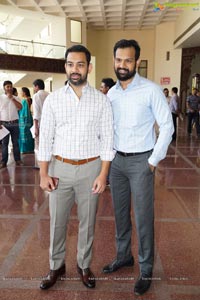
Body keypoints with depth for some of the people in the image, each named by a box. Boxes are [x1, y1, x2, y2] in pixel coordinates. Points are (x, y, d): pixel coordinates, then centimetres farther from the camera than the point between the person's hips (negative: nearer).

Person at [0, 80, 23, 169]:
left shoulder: (15, 98, 9)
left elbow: (20, 107, -8)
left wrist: (12, 98, -10)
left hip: (15, 123, 2)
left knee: (16, 142, 7)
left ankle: (18, 160, 14)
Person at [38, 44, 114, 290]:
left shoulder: (101, 100, -2)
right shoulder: (53, 99, 0)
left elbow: (107, 139, -2)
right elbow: (45, 138, 0)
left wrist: (103, 175, -7)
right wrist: (43, 174, -2)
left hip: (90, 168, 0)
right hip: (60, 168, 1)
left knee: (87, 222, 14)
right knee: (57, 221, 12)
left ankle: (84, 265, 36)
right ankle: (56, 266, 35)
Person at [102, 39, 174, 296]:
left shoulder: (151, 90, -11)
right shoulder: (111, 93, 5)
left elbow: (167, 126, -9)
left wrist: (154, 160, -10)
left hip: (140, 161, -5)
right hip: (116, 160, 6)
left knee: (143, 217, 2)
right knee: (120, 213, 16)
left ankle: (146, 269, 21)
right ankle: (123, 256, 36)